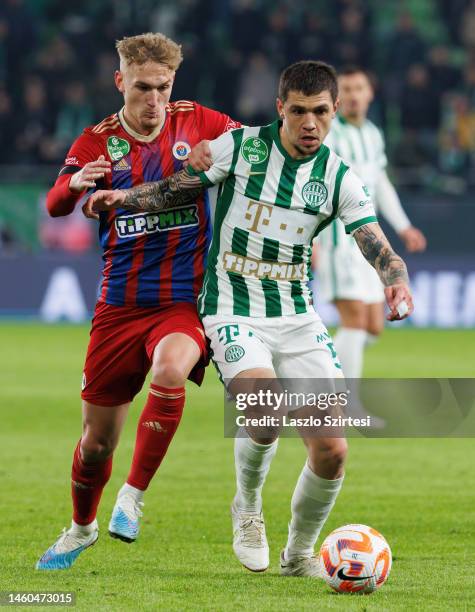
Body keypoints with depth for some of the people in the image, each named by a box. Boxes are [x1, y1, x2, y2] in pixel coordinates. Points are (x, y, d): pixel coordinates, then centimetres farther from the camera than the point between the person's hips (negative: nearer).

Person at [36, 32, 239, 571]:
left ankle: (134, 496, -21)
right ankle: (82, 528, 34)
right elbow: (54, 207, -10)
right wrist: (76, 184, -33)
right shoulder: (98, 141, 1)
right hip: (120, 303, 1)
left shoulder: (199, 123, 2)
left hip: (186, 300, -1)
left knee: (170, 367, -35)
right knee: (98, 435, 6)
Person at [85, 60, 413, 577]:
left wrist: (397, 280, -28)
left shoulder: (339, 178, 0)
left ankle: (298, 554, 20)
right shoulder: (239, 146, -5)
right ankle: (247, 507, 2)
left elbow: (380, 250, -7)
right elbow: (174, 190, 5)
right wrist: (125, 197, -11)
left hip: (298, 317, 3)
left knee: (331, 452, -7)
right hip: (233, 313, -3)